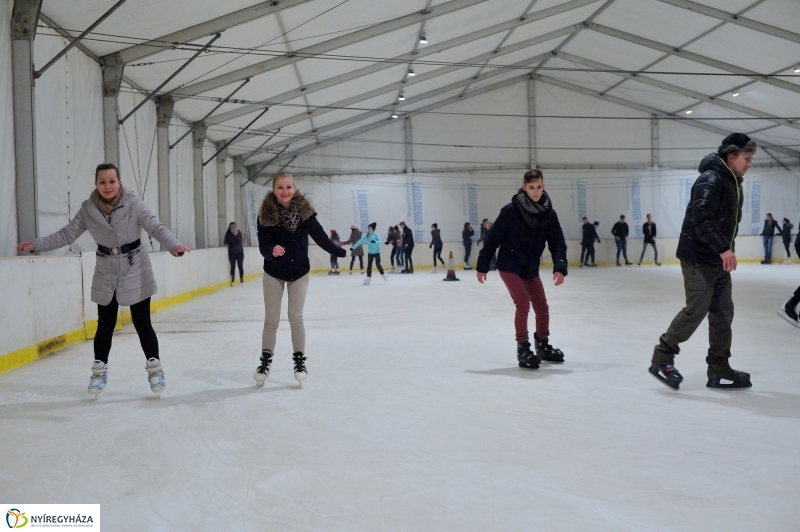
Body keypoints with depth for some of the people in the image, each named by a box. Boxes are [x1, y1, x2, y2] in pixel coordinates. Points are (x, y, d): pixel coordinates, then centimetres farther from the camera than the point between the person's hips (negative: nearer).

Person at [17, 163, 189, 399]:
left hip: (136, 272, -2)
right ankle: (99, 370, 28)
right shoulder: (88, 209, -8)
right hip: (106, 275, 2)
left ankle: (154, 367, 21)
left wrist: (173, 244, -40)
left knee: (142, 323, 4)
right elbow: (67, 234, -3)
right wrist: (36, 244, -12)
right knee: (105, 324, 11)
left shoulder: (133, 204, -16)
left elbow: (155, 227, -22)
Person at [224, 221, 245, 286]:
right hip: (232, 252, -1)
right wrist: (227, 244, -20)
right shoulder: (228, 234, -1)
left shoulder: (239, 233, 0)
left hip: (240, 252, 1)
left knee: (240, 266, 1)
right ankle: (232, 280, 3)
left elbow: (240, 241, -10)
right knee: (233, 266, -4)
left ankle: (242, 279, 9)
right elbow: (226, 241, 1)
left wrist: (236, 235, -21)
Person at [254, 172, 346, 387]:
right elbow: (263, 245, -20)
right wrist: (272, 251, -42)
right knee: (271, 320, 7)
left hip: (299, 271, 0)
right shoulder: (266, 213, -18)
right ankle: (265, 361, 21)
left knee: (296, 318, 6)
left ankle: (300, 361, 19)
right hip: (274, 273, 0)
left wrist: (340, 252, -1)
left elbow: (319, 235, -7)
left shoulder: (304, 209, -16)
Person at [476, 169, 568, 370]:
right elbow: (493, 239, -12)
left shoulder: (549, 214, -7)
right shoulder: (510, 211, -19)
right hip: (509, 266, -5)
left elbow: (557, 242, -7)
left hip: (531, 269, 5)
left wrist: (560, 267, -23)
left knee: (542, 307, 10)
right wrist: (482, 266, -8)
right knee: (523, 304, -15)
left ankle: (543, 345, 32)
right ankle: (522, 348, 0)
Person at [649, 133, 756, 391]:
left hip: (719, 260, 10)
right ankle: (662, 358, 5)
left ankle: (719, 369, 16)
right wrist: (724, 249, -30)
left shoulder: (733, 183, 15)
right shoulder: (711, 180, -16)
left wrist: (727, 250, 14)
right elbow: (702, 219, -26)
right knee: (697, 310, -8)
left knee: (723, 313, 9)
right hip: (699, 258, -10)